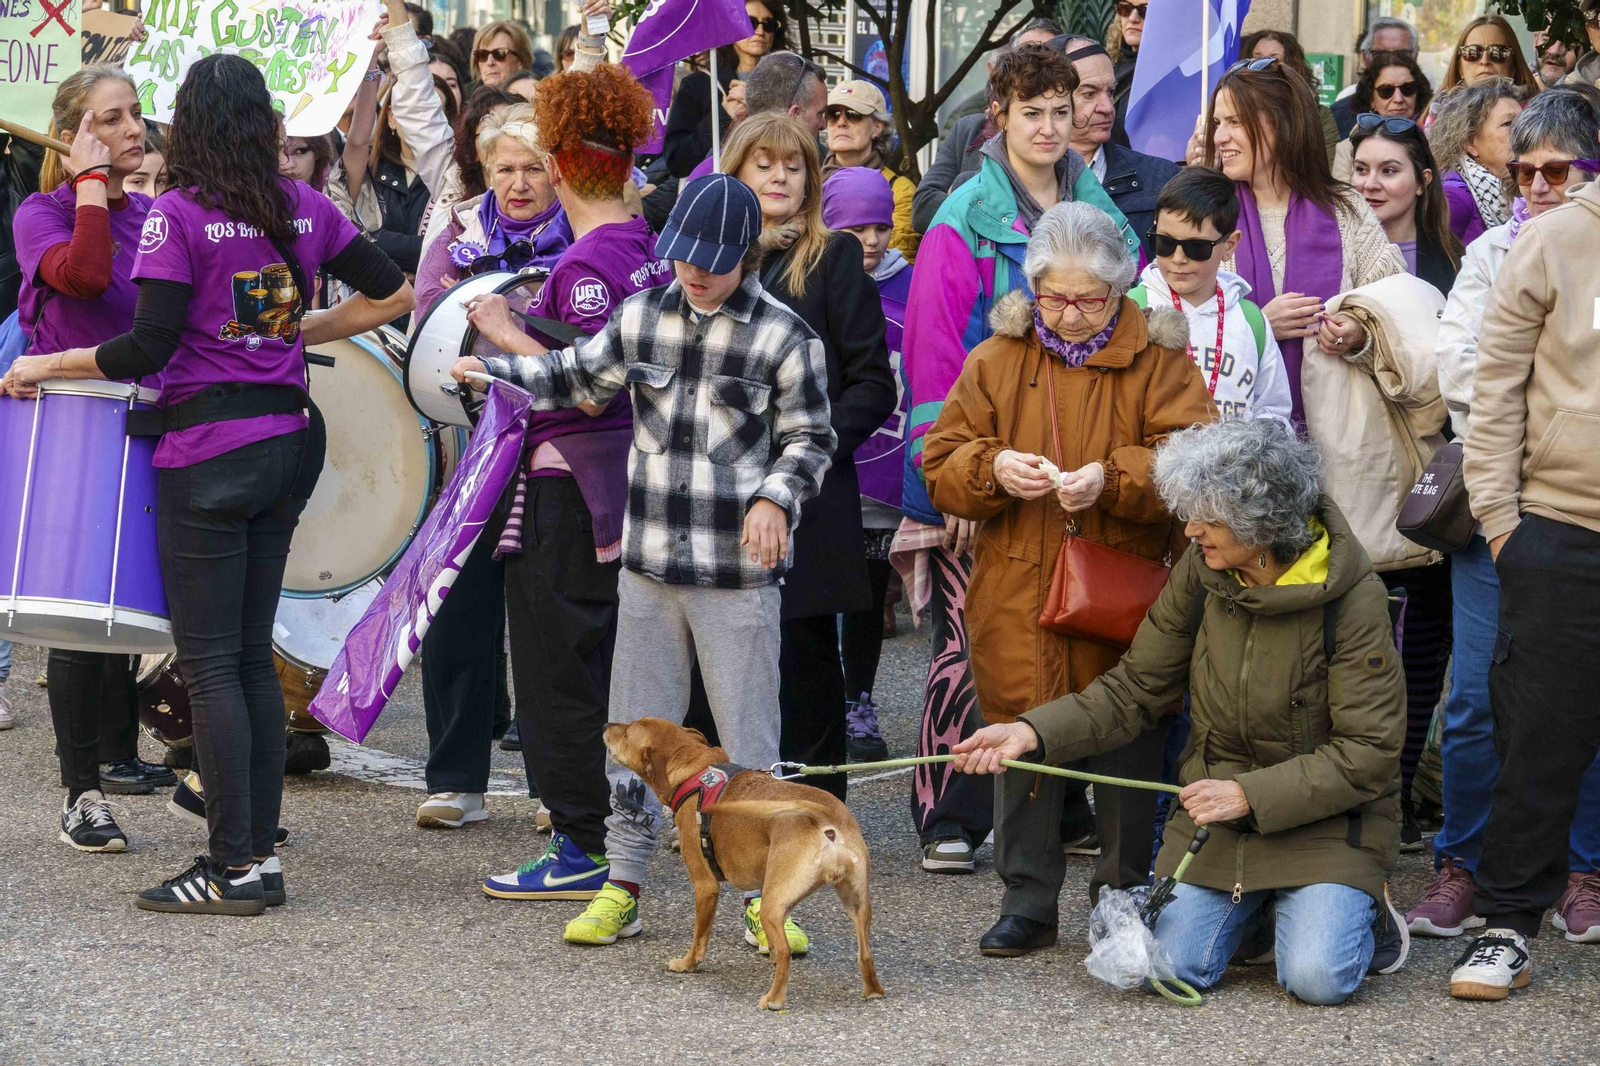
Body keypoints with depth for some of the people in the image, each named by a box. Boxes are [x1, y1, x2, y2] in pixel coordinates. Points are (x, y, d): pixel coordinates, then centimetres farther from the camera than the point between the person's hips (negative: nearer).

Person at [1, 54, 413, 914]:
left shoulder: (177, 214, -11)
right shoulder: (302, 207, 7)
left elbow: (148, 348, -17)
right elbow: (390, 294, 13)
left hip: (208, 455, -6)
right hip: (286, 443, 6)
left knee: (208, 661, -1)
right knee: (253, 653, 13)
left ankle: (236, 868, -2)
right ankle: (261, 853, 14)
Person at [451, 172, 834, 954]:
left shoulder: (784, 339, -6)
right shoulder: (641, 318, 5)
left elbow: (809, 437, 1)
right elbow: (579, 377, 20)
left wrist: (775, 497, -14)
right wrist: (497, 370, 11)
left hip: (738, 573, -4)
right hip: (648, 564, 4)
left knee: (747, 740, 0)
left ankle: (763, 897, 9)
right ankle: (622, 886, 19)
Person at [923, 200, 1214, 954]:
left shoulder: (1156, 359, 0)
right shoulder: (996, 360, 8)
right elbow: (940, 464, 6)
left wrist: (1113, 479, -22)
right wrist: (992, 469, -15)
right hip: (1017, 601, 2)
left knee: (1127, 752, 3)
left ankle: (1124, 898, 17)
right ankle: (1027, 902, 16)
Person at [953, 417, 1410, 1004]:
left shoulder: (1351, 597, -18)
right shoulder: (1201, 572, -4)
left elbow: (1367, 752, -16)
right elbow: (1133, 690, 3)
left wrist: (1249, 795, -21)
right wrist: (1032, 732, -11)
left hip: (1325, 818, -4)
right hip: (1217, 808, 4)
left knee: (1317, 977, -23)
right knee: (1169, 966, -13)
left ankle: (1358, 907, 12)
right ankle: (1252, 906, 19)